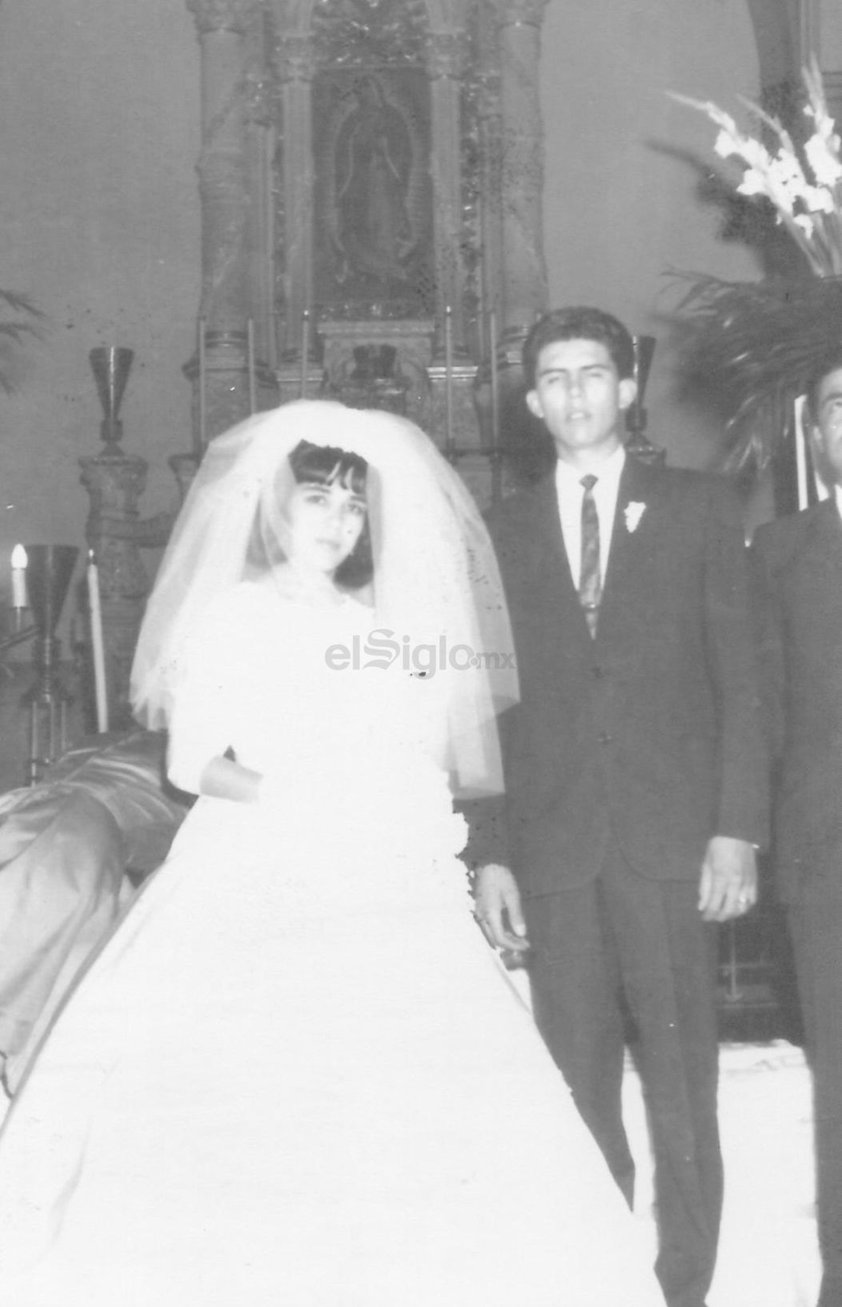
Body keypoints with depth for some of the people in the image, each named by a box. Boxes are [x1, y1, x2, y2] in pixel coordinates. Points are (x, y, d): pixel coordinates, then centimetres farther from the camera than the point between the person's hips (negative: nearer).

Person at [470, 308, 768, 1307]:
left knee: (680, 1085, 1)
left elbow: (740, 679, 3)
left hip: (671, 839, -1)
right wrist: (487, 854, 3)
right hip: (552, 847, 2)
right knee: (576, 1089, 4)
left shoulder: (699, 509, 8)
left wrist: (738, 829, -6)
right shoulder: (502, 533, 12)